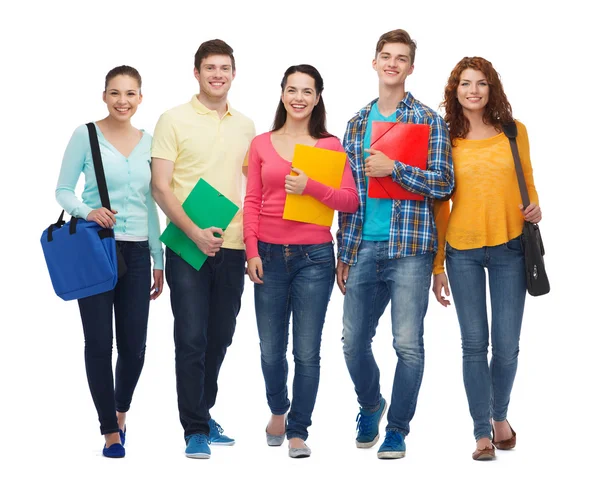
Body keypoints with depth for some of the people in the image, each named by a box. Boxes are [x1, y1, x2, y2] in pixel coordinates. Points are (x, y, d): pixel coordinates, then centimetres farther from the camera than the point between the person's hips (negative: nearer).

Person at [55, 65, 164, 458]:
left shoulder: (148, 142, 9)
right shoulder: (85, 136, -2)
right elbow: (63, 190, -1)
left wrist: (159, 262, 13)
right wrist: (88, 211, -22)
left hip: (136, 252, 3)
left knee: (134, 345, 4)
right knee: (99, 344, -1)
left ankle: (121, 410, 32)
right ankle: (110, 430, 14)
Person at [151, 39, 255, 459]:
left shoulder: (245, 126, 12)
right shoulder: (174, 120, -2)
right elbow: (161, 187, -7)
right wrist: (194, 231, -18)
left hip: (232, 247, 5)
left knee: (220, 338, 11)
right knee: (192, 339, -4)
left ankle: (203, 414, 26)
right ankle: (196, 429, 3)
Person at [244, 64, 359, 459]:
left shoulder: (330, 145, 3)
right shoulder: (261, 144, 7)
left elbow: (351, 200, -3)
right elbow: (252, 202, 6)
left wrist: (310, 187, -16)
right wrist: (252, 251, -2)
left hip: (314, 257, -1)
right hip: (270, 256, 1)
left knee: (307, 352, 0)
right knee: (271, 349, 8)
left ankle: (298, 432, 13)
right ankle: (278, 410, 35)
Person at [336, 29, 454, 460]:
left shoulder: (429, 121, 0)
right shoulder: (357, 123, 12)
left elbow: (444, 183, -7)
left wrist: (395, 168, -19)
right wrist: (344, 254, 11)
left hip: (410, 247, -4)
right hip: (364, 249, 4)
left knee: (408, 344, -2)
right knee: (354, 341, 8)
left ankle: (398, 428, 13)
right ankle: (370, 405, 34)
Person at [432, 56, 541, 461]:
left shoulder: (515, 132, 4)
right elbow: (440, 203, 5)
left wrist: (535, 207, -7)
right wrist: (437, 266, 5)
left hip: (509, 248, 1)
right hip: (462, 250, -1)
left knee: (507, 344, 2)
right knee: (474, 344, 0)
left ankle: (500, 416, 28)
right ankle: (482, 432, 11)